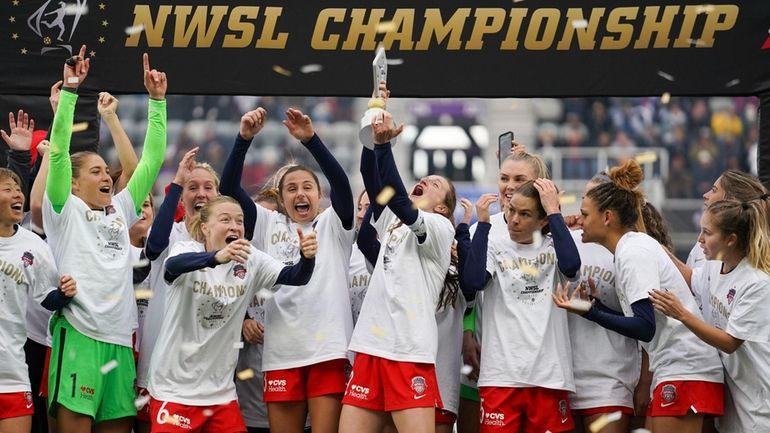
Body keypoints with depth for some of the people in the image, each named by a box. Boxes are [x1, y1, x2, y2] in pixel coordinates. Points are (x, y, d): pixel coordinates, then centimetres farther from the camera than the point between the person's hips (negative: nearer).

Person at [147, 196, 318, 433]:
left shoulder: (250, 260, 1)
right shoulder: (187, 250, -10)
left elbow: (294, 277, -9)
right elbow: (173, 265, -33)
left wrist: (307, 257, -33)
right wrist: (217, 257, -53)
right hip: (175, 385, -4)